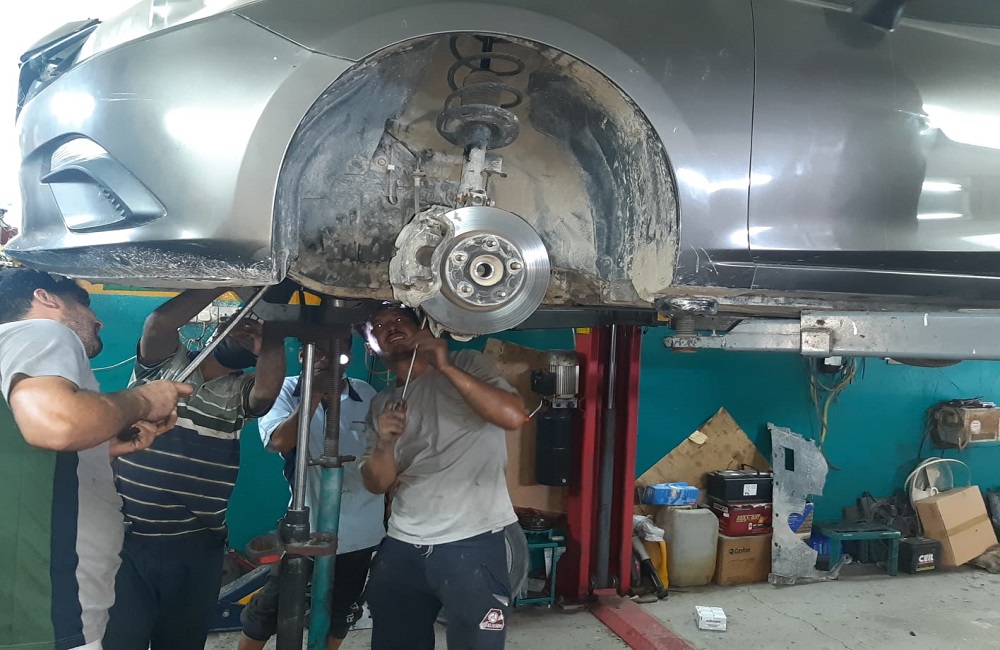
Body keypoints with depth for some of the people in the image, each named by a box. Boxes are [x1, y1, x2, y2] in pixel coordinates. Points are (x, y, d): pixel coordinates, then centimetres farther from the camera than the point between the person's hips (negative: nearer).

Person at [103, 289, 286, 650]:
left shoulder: (241, 392, 6)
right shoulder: (163, 363, 3)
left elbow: (268, 389, -18)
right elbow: (159, 322, -19)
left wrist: (273, 332, -13)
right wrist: (226, 284, -16)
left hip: (197, 550, 3)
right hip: (128, 540, -2)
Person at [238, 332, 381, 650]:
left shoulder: (366, 394, 0)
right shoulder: (287, 390, -7)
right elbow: (279, 441, -24)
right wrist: (315, 394, -26)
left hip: (360, 532, 3)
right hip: (306, 527, -3)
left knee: (340, 614, 18)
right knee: (268, 610, 5)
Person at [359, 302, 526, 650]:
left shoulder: (467, 364, 2)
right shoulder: (382, 403, 14)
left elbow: (513, 415, -15)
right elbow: (377, 484, 9)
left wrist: (445, 366, -19)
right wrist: (385, 443, -12)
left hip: (472, 544, -4)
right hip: (401, 548, 5)